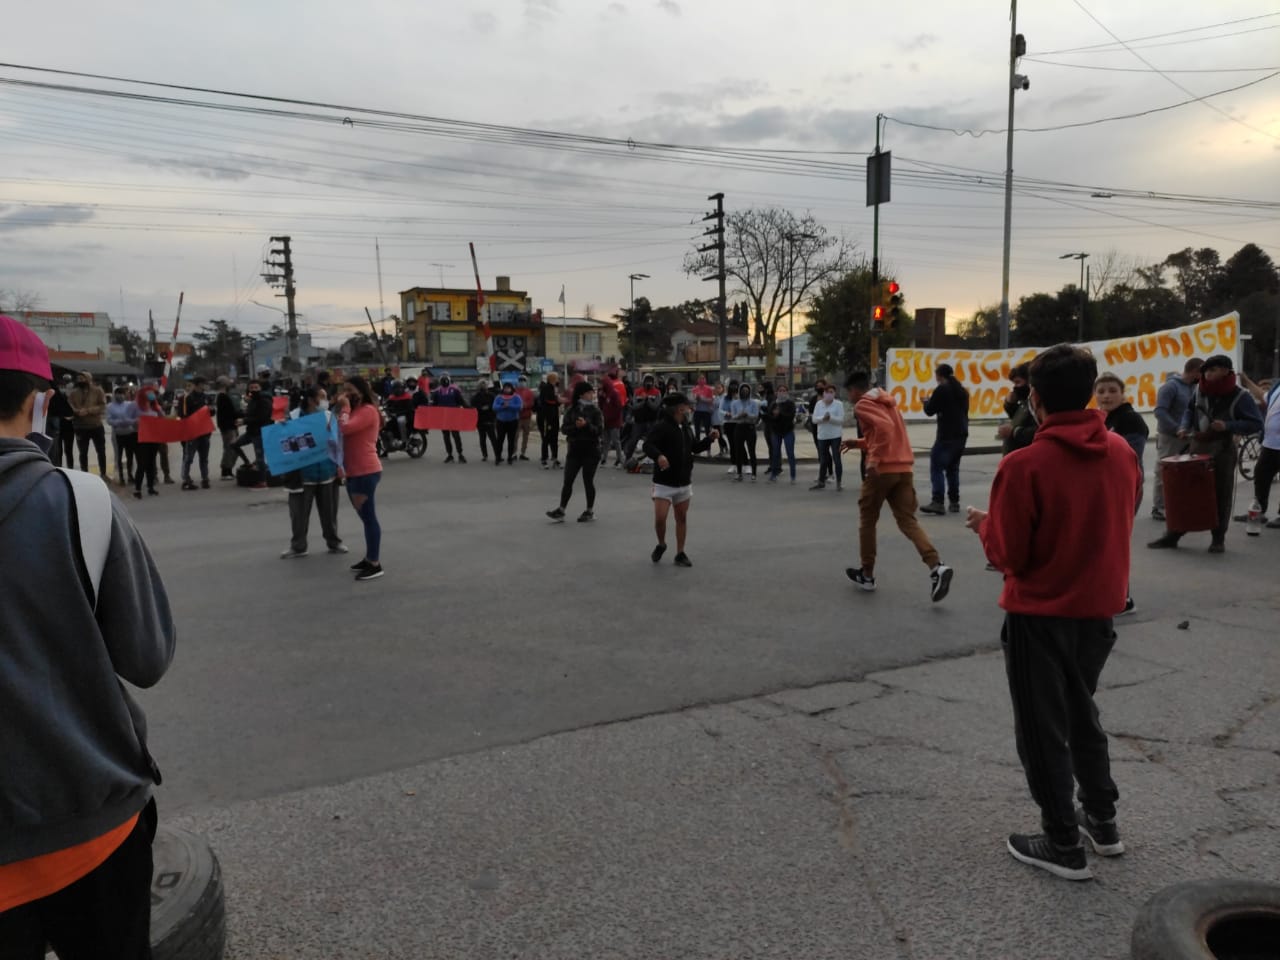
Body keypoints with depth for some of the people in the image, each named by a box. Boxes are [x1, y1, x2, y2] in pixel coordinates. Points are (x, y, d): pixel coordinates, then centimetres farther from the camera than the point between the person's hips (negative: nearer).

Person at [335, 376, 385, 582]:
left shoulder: (368, 410, -12)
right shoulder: (355, 410, 20)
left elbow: (346, 428, -24)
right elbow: (343, 432, 16)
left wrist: (344, 408, -11)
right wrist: (341, 409, 8)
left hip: (366, 471, -10)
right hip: (353, 471, 10)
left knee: (368, 516, -8)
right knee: (365, 516, 15)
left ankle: (375, 564, -6)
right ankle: (369, 558, 24)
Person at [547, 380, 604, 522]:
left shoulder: (595, 410, -2)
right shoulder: (571, 410, 4)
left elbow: (600, 431, -9)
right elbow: (564, 429, -2)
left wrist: (586, 425, -22)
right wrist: (576, 427, -19)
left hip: (591, 451, -2)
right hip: (574, 450, 2)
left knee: (588, 481, 4)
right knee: (568, 481, 2)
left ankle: (590, 511, 16)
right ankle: (561, 510, 6)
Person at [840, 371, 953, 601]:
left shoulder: (862, 405, -5)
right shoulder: (888, 401, 21)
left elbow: (884, 427, -22)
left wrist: (875, 458, -20)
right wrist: (858, 443, 27)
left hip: (882, 469, -7)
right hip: (903, 468, 7)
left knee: (867, 520, 11)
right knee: (908, 521, 2)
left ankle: (867, 574, 19)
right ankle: (937, 568, -17)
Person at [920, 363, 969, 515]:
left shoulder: (942, 389, -9)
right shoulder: (962, 390, 17)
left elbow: (929, 411, -6)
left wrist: (927, 401, 14)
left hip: (947, 435, -8)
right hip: (961, 434, 8)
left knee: (937, 467, -9)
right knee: (953, 468, 14)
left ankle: (937, 502, -19)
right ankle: (954, 502, 13)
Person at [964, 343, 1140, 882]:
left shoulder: (1025, 465, -23)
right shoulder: (1123, 453, -4)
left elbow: (1008, 556, -17)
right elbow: (1114, 526, 10)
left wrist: (985, 525, 1)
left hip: (1040, 615, -6)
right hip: (1099, 608, 6)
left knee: (1043, 728, 10)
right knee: (1080, 712, 25)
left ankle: (1063, 845, 21)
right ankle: (1102, 821, 36)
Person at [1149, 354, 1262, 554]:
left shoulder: (1240, 396, -11)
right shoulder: (1199, 389, 2)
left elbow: (1257, 424, -10)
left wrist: (1228, 426, -23)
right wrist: (1185, 427, 3)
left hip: (1223, 450, -4)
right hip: (1197, 447, 4)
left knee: (1220, 496, 4)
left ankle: (1218, 538, 16)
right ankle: (1172, 535, 11)